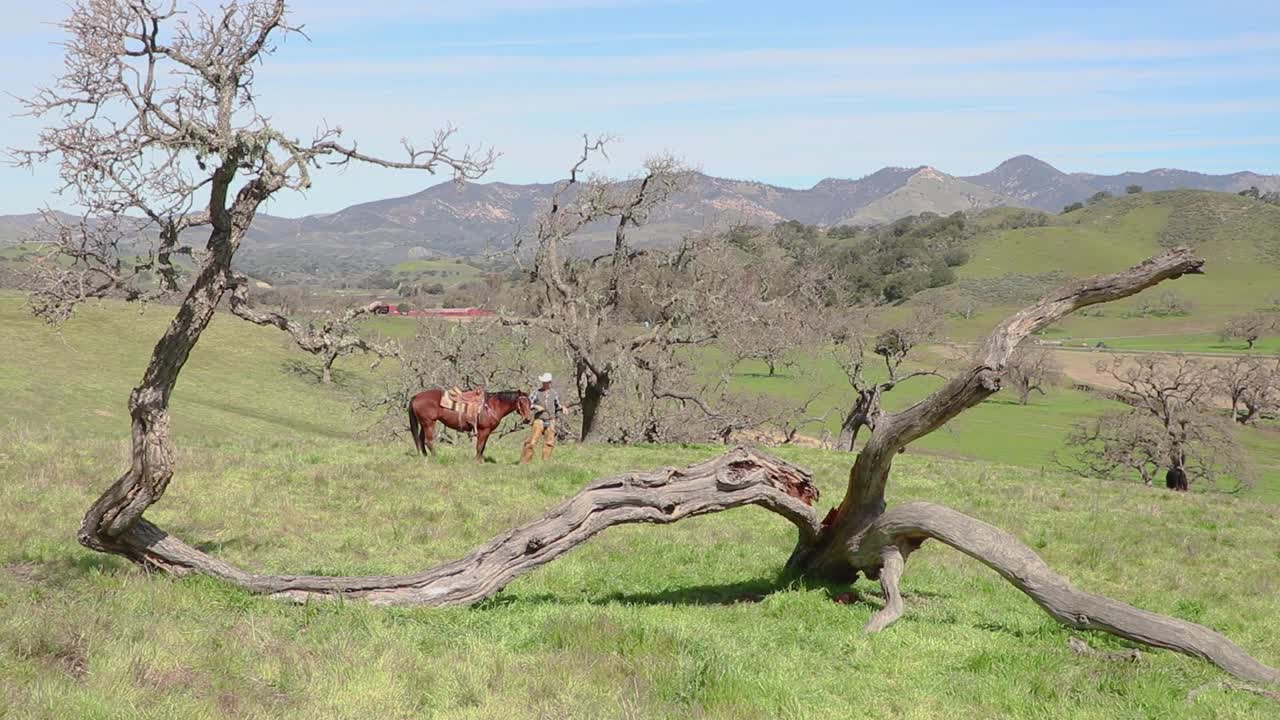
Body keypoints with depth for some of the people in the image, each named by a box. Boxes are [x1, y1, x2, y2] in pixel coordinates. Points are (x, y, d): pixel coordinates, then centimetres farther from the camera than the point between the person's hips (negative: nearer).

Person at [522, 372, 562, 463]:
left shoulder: (554, 393, 5)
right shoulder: (536, 392, -3)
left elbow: (557, 405, 17)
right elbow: (528, 403, -5)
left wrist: (562, 407, -2)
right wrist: (536, 406, -21)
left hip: (551, 421, 3)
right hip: (539, 420, -3)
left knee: (549, 442, 5)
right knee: (532, 441, -8)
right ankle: (524, 461, -3)